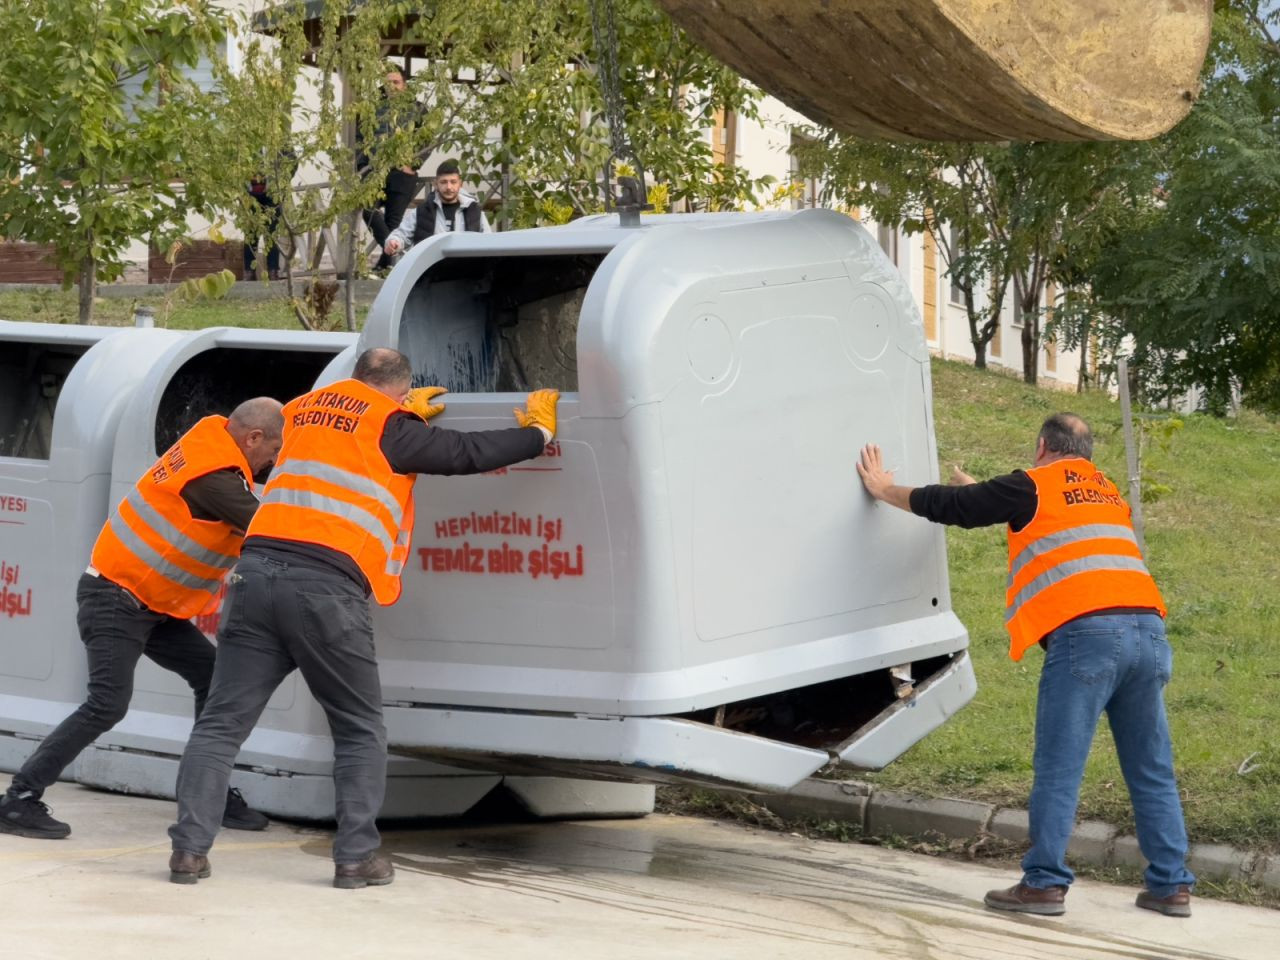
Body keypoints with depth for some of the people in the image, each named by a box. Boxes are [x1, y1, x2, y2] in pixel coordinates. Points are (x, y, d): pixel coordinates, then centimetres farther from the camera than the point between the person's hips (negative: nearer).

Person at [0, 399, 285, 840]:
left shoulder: (207, 440, 4)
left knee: (214, 679, 7)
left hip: (153, 605, 10)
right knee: (108, 704, -18)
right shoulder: (216, 478, -24)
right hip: (115, 599, -10)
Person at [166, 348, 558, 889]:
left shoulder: (304, 409, 22)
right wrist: (538, 432, 22)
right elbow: (466, 453, 8)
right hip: (327, 584, -5)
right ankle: (356, 856, 3)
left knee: (222, 722, 6)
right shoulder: (391, 426, 4)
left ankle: (189, 849, -2)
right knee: (360, 732, 10)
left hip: (258, 569, 5)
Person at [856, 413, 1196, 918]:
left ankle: (1044, 882, -3)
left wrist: (885, 489, 30)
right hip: (1147, 630, 6)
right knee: (1152, 772, 10)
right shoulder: (1107, 493, 28)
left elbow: (948, 504, 14)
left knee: (1058, 769, -2)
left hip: (1085, 633, -6)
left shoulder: (1033, 488, 8)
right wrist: (981, 489, 58)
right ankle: (1172, 885, 11)